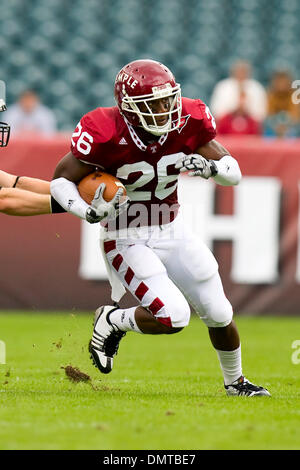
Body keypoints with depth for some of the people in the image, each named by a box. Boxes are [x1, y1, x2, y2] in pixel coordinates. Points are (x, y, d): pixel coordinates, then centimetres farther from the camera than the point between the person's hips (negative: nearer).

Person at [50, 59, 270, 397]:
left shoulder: (188, 122, -13)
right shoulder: (108, 137, -25)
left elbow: (234, 173, -5)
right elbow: (61, 179, -13)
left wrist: (209, 167, -28)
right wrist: (90, 212, -31)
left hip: (172, 233, 5)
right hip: (128, 241, -5)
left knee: (219, 315, 11)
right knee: (172, 317, -22)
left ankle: (235, 381, 39)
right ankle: (111, 322, 8)